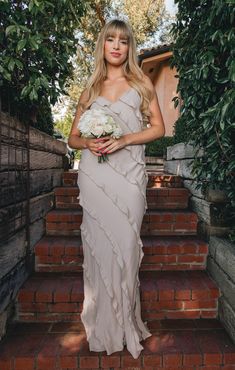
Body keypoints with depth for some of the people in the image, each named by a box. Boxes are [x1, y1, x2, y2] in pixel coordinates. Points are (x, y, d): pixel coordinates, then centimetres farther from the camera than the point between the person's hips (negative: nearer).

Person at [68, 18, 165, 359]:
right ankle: (104, 325, 18)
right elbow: (73, 137, 15)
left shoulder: (141, 82, 13)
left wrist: (124, 139, -10)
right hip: (93, 174, 2)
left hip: (128, 174, -1)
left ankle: (125, 322, 16)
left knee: (125, 245, -3)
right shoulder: (91, 88, 16)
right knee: (99, 244, 1)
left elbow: (158, 127, 6)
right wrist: (88, 142, -8)